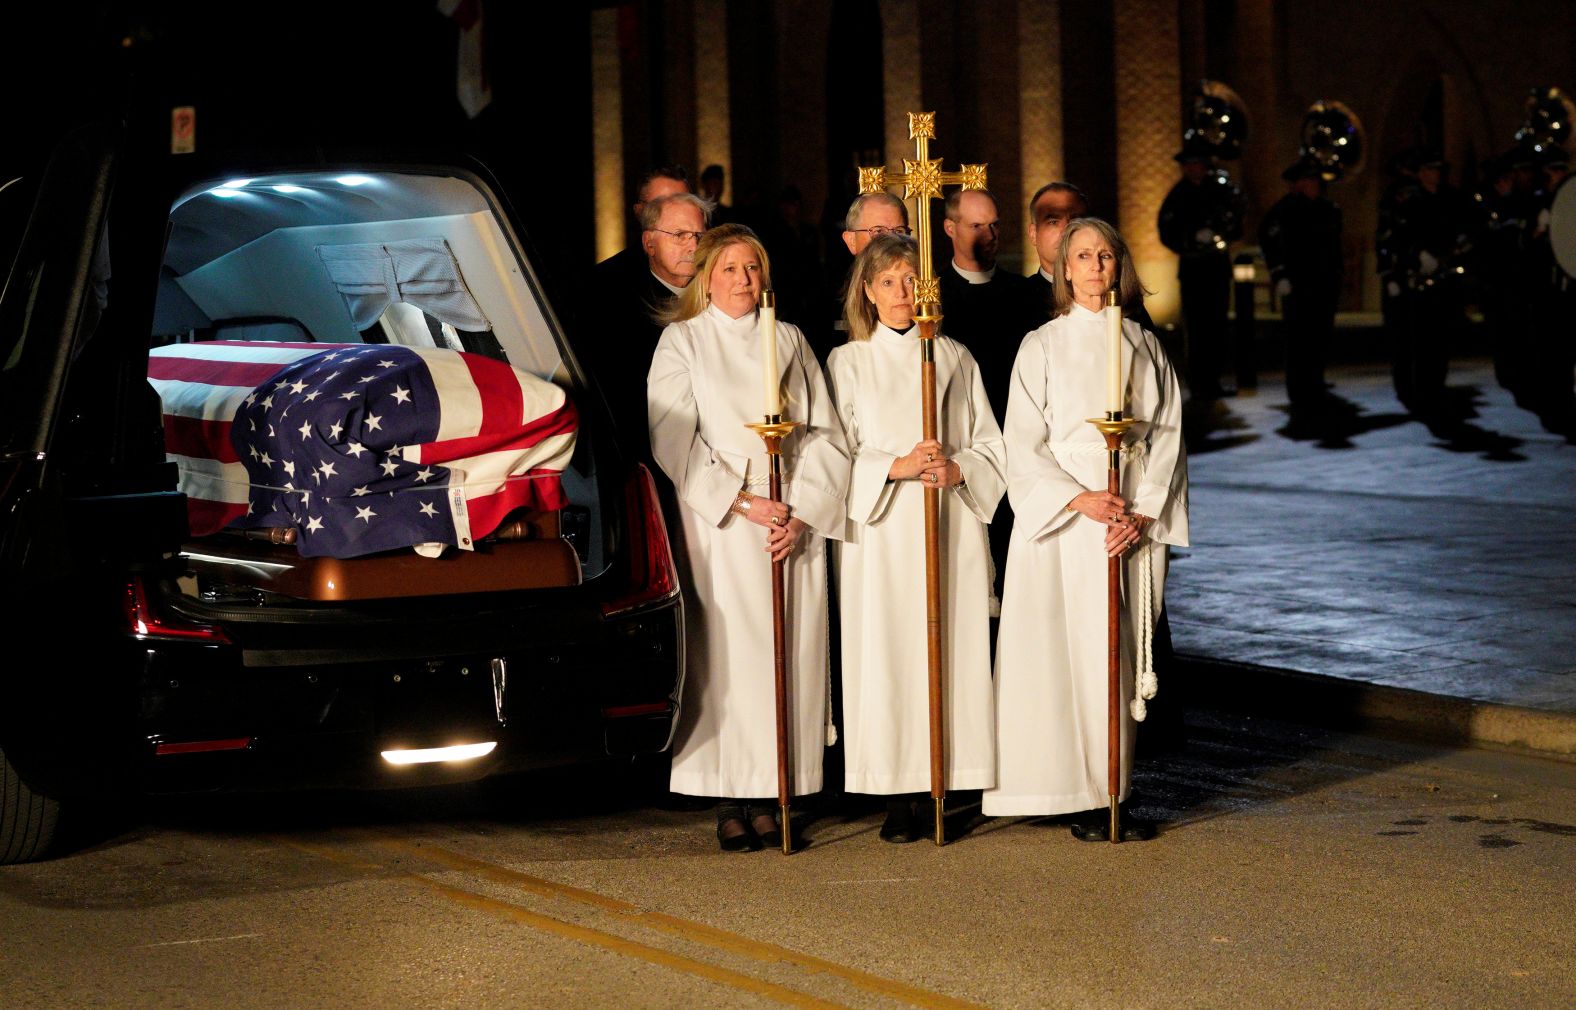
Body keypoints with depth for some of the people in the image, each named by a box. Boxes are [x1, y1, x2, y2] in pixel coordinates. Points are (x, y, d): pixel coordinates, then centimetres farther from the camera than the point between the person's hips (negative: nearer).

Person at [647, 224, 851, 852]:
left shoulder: (788, 341, 15)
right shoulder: (682, 341, 6)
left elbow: (824, 434, 9)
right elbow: (672, 439, -4)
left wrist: (801, 513, -5)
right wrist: (742, 502, -12)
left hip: (794, 526, 3)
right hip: (719, 526, -3)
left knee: (790, 655, -1)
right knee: (727, 655, -7)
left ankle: (768, 797, 3)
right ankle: (729, 804, -4)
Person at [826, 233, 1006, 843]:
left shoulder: (956, 359, 13)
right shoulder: (848, 362, 8)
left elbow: (991, 447, 11)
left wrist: (957, 470, -9)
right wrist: (896, 466, -14)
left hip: (951, 525, 2)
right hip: (881, 529, -2)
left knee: (953, 648, -4)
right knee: (887, 649, -7)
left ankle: (947, 779, 0)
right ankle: (898, 797, -5)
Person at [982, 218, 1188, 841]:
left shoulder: (1145, 347, 12)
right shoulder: (1042, 347, 4)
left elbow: (1167, 437, 7)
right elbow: (1023, 445, -2)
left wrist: (1142, 514, -7)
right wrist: (1080, 499, -14)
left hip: (1136, 522, 3)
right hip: (1063, 518, -2)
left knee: (1122, 657, 2)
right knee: (1066, 654, -6)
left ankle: (1115, 791, 5)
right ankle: (1081, 797, -3)